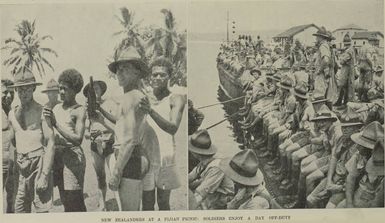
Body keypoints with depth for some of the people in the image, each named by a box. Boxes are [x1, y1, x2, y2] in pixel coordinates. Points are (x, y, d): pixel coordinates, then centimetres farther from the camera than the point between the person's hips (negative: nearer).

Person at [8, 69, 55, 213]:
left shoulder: (41, 111, -6)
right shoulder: (13, 113, 13)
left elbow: (50, 145, -10)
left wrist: (44, 175, -15)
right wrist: (15, 167, 12)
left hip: (39, 163, -6)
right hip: (21, 167, 6)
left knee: (42, 210, -5)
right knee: (19, 210, 7)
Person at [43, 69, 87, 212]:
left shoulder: (79, 110, -5)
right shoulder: (56, 108, 14)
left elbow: (78, 139, -16)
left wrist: (56, 124, -19)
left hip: (73, 155, -6)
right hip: (57, 155, 6)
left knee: (74, 200, -7)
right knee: (65, 200, 11)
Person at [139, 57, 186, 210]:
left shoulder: (176, 99, -4)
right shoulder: (143, 98, 5)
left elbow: (173, 128, -21)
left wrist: (151, 111, -33)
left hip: (166, 158, -2)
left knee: (163, 202, 8)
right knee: (147, 203, 5)